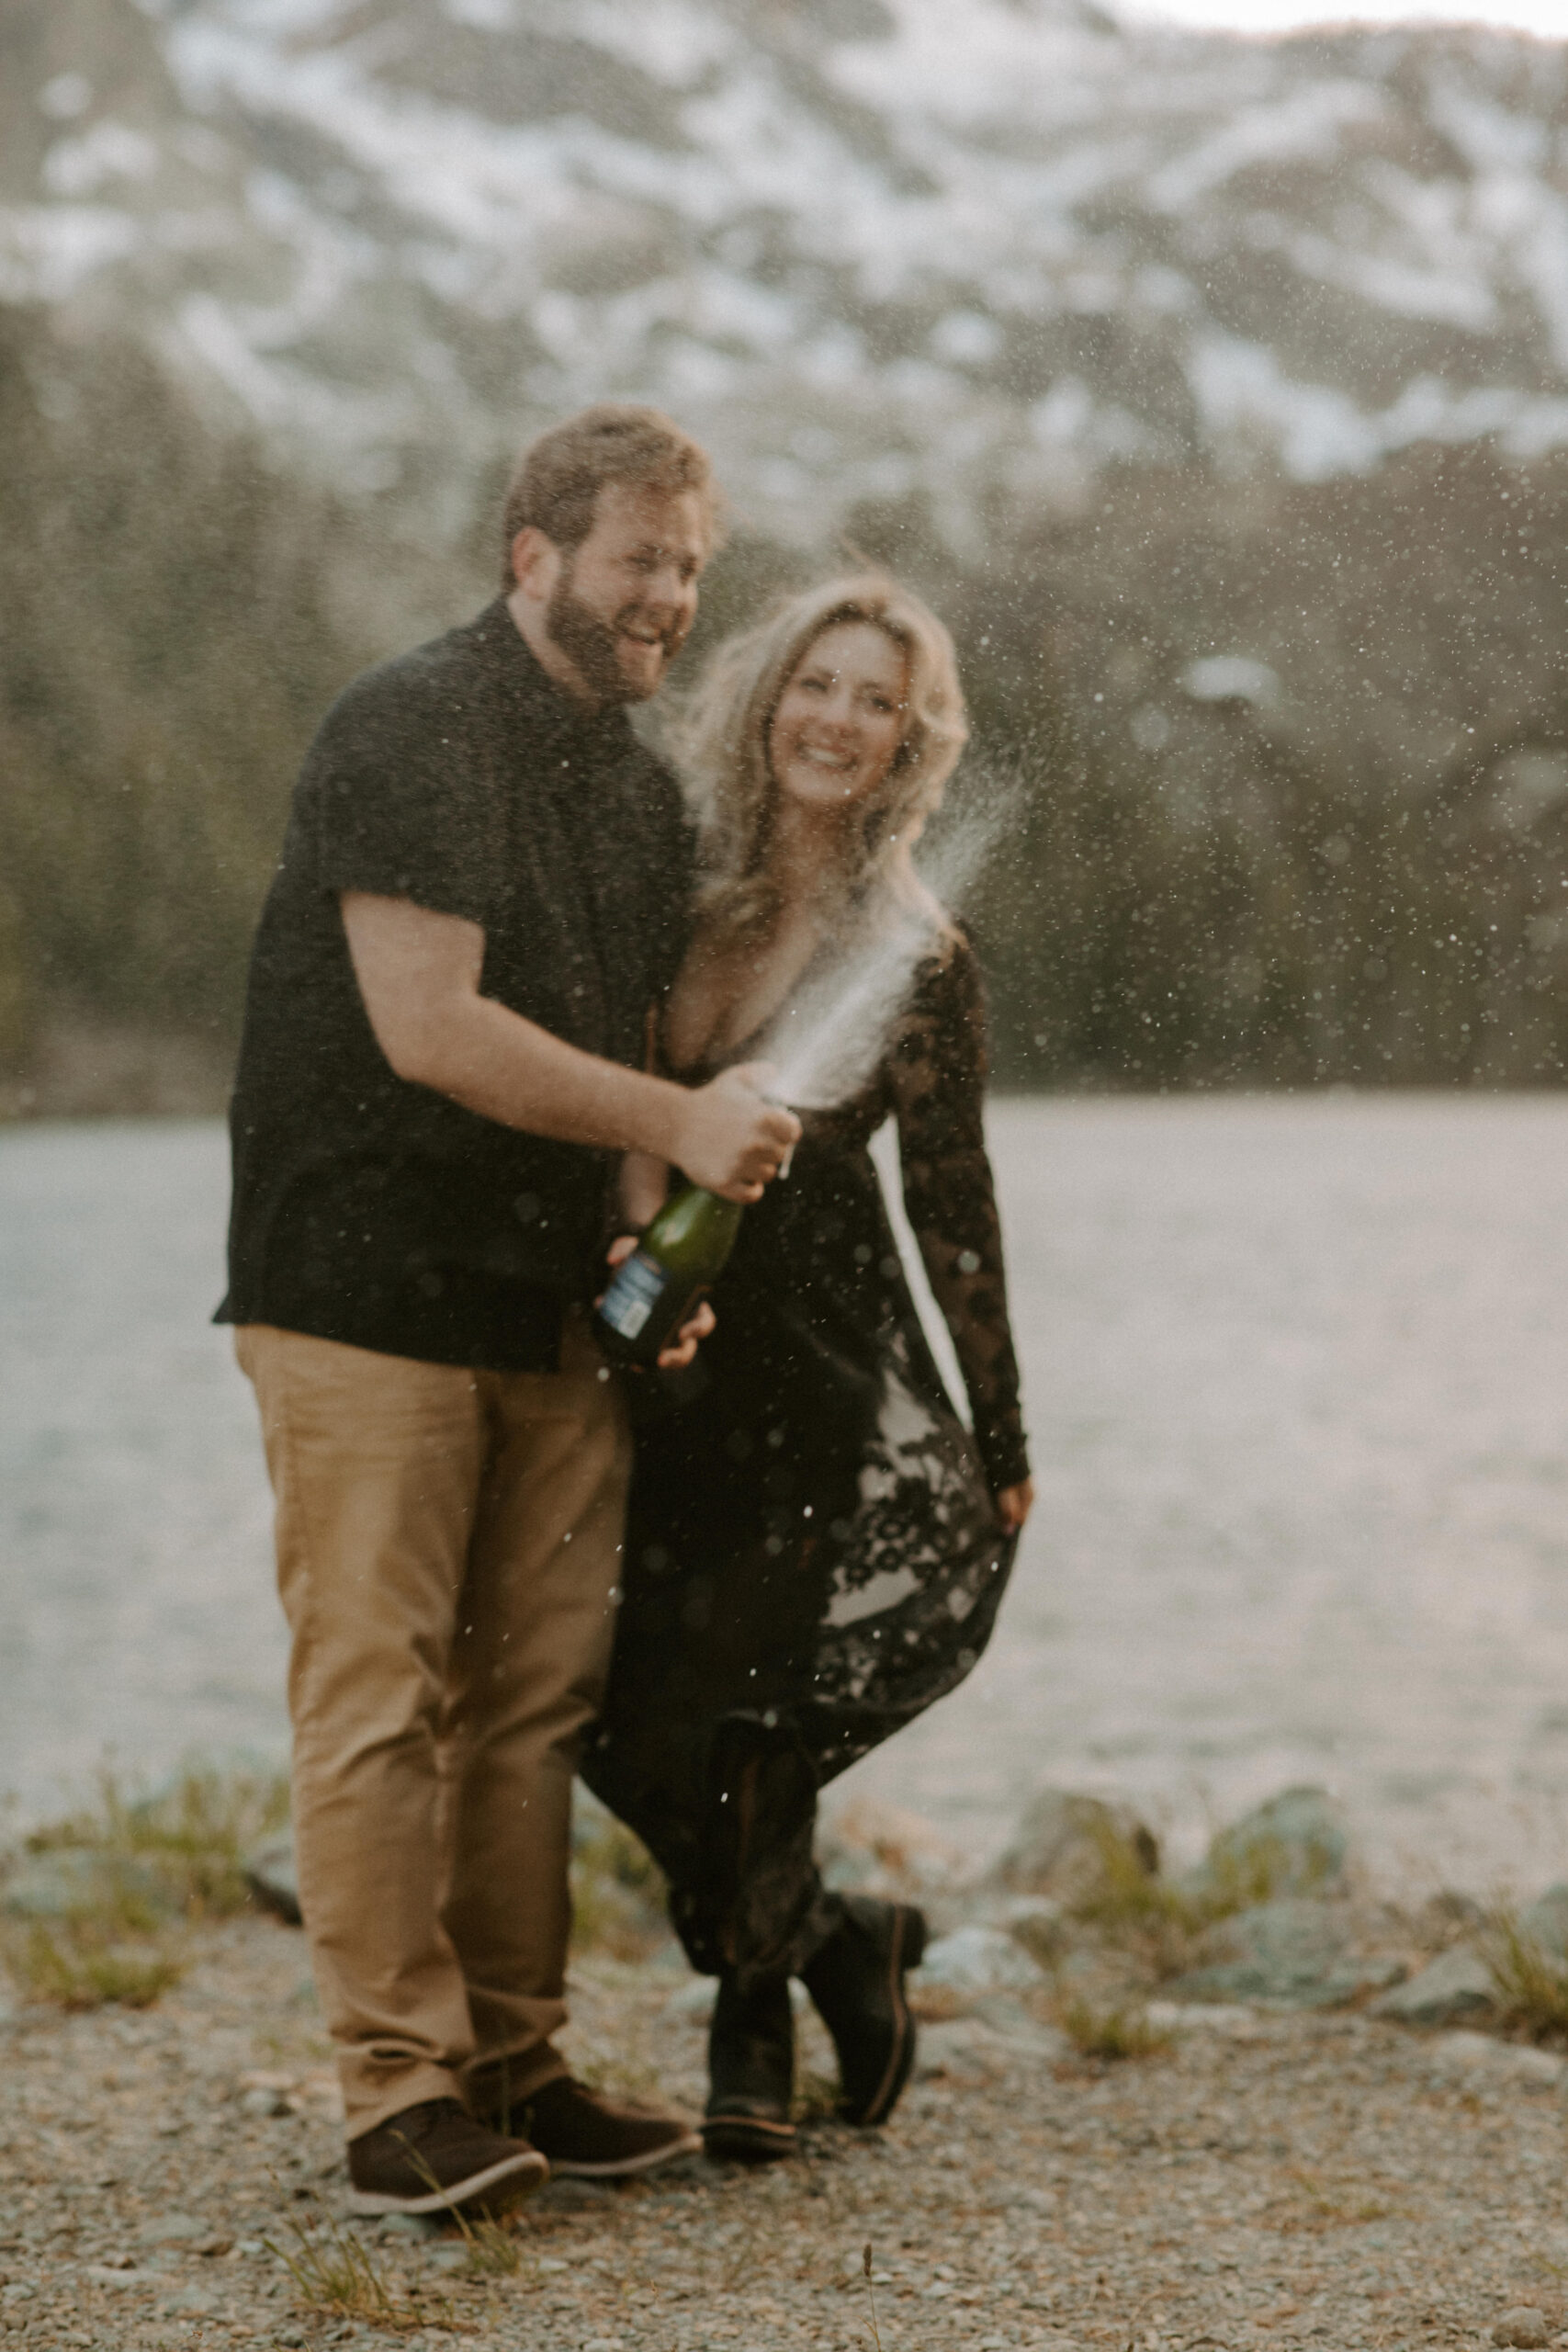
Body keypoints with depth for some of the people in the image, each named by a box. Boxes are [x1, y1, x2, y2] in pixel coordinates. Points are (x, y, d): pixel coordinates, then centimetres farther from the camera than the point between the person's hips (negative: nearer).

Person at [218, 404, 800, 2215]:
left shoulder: (639, 790, 16)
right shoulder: (409, 736, -11)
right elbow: (430, 1028, -20)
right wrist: (681, 1122, -17)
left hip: (554, 1310, 8)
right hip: (366, 1294, -8)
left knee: (534, 1699, 7)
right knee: (379, 1699, -6)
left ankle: (513, 2066, 15)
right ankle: (399, 2095, -1)